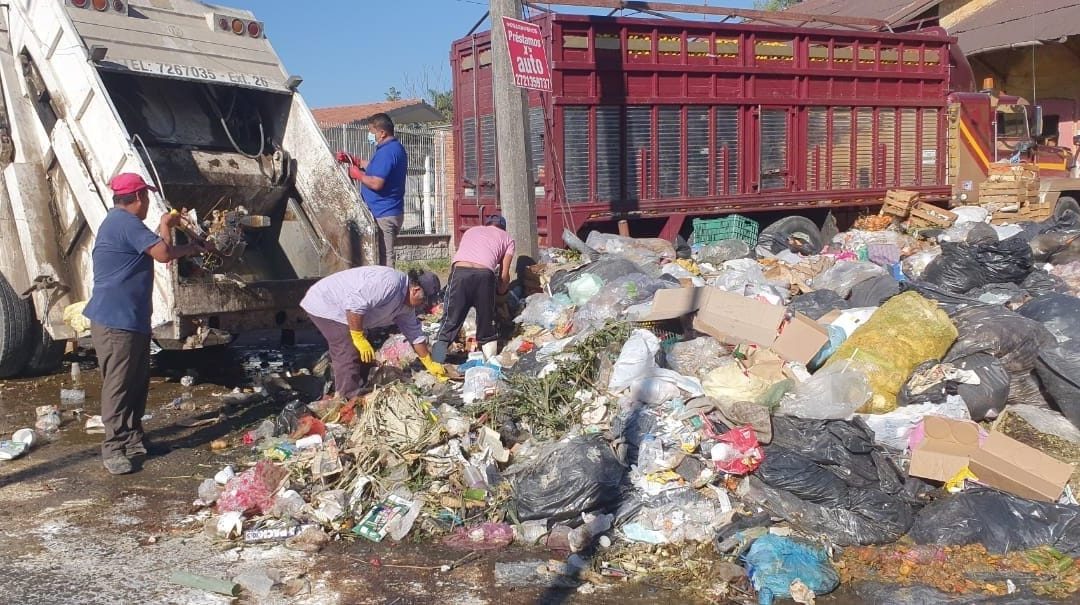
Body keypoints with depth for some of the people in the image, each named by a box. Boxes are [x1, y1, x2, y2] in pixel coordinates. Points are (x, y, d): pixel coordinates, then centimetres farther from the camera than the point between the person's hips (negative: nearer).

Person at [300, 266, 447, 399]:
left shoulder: (405, 306, 4)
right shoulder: (389, 282, -29)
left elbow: (415, 334, 15)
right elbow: (354, 304, -35)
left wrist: (430, 364, 18)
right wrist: (359, 338, -26)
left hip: (339, 311, 10)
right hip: (325, 304, -10)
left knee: (364, 357, 12)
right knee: (349, 355, -14)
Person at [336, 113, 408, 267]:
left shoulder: (387, 152, -18)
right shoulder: (396, 148, 15)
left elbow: (376, 183, -25)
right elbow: (377, 167, 27)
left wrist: (358, 175, -8)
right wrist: (352, 160, 19)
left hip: (383, 216, -11)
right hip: (391, 212, 11)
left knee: (383, 260, -8)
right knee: (385, 258, 15)